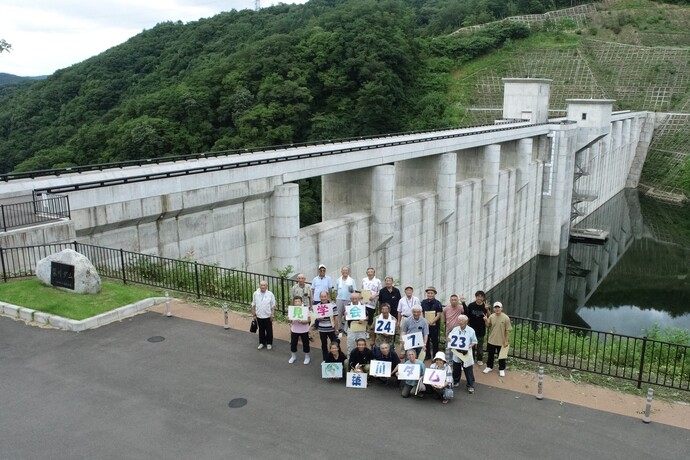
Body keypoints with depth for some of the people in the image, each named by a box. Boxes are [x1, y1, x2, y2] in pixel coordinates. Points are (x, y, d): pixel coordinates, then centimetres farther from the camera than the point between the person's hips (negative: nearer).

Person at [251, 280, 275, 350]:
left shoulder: (270, 294, -9)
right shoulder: (255, 294, -4)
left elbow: (273, 306, -4)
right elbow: (253, 305, 4)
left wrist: (272, 315, -6)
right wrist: (253, 314, 4)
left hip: (268, 316, -2)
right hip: (259, 316, 2)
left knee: (269, 330, 9)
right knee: (261, 330, 15)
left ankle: (269, 343, 23)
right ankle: (261, 343, 28)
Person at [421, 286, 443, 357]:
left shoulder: (437, 303, -6)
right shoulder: (423, 302, 5)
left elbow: (438, 315, -9)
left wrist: (432, 322, -20)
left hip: (434, 325, -4)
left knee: (434, 341, 2)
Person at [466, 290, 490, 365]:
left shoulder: (485, 306, -6)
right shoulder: (471, 305, -5)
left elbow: (489, 317, -16)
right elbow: (467, 316, 1)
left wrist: (487, 310, -27)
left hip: (481, 329, 0)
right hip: (472, 329, 1)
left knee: (480, 345, 9)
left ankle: (479, 359, 23)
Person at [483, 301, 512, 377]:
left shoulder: (506, 318, -15)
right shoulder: (491, 316, -5)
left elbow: (507, 330, -10)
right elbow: (488, 326, 4)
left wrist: (506, 341, -9)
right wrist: (486, 321, -15)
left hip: (501, 341, -3)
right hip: (491, 340, 3)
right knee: (490, 355, 17)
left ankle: (501, 369, 27)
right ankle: (489, 367, 35)